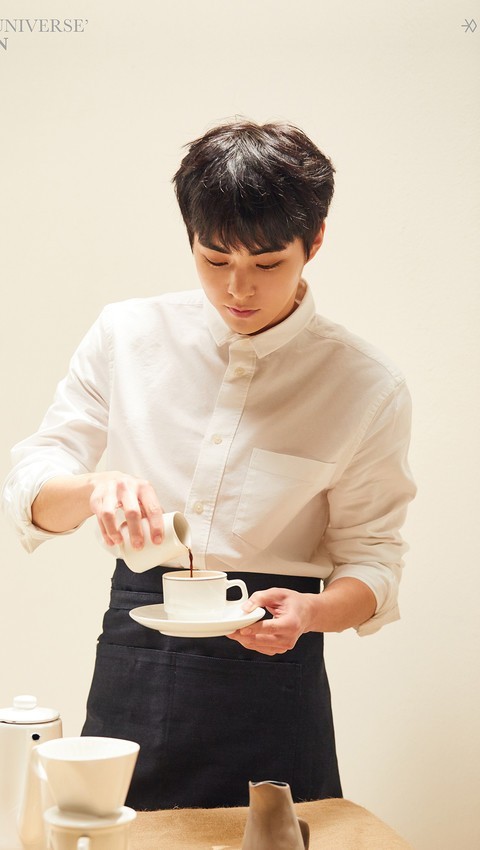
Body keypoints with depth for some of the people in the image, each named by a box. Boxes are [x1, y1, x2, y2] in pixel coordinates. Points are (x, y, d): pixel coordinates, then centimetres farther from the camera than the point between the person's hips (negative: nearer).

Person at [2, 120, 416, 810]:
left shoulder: (365, 385, -4)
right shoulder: (128, 334, 0)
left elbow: (372, 558, -1)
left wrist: (310, 611, -22)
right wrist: (92, 489, -24)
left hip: (271, 676, -1)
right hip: (131, 664, 2)